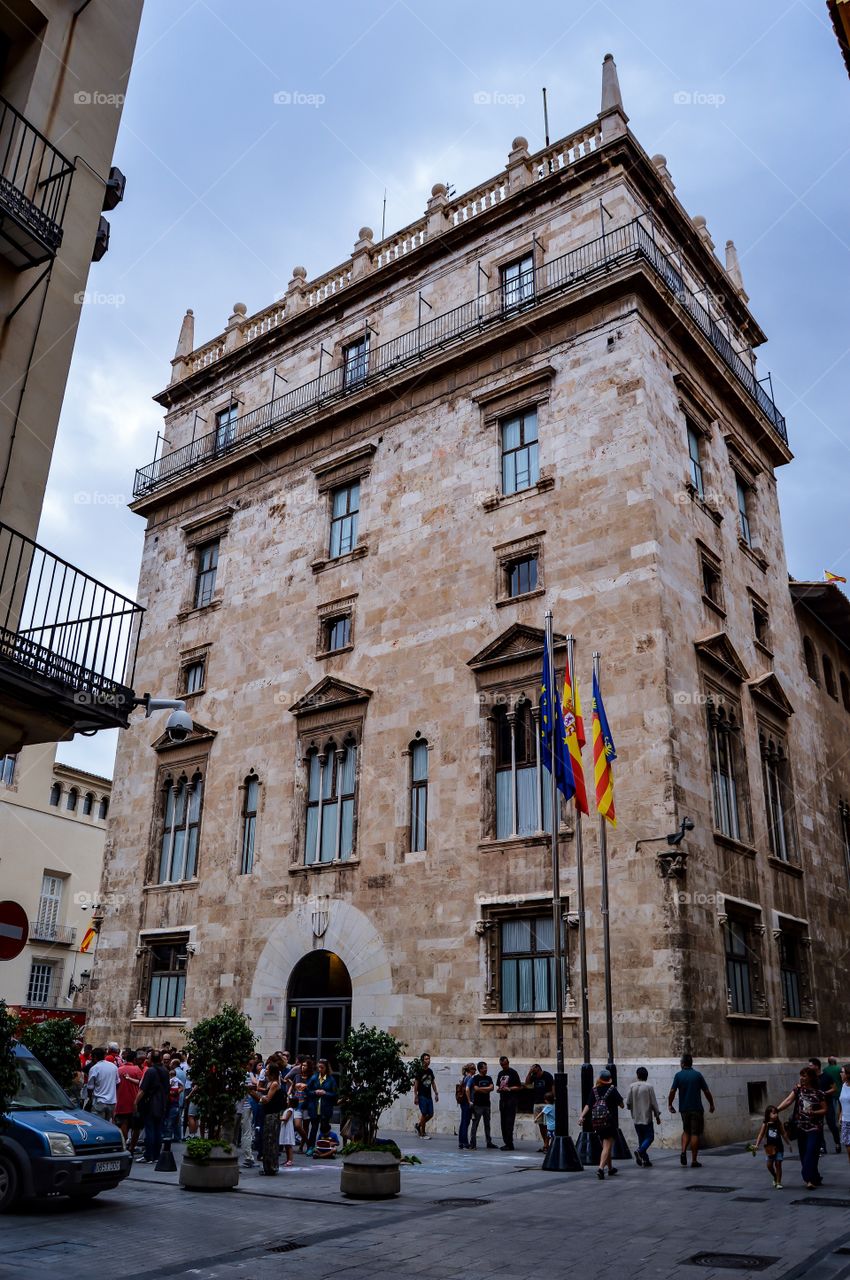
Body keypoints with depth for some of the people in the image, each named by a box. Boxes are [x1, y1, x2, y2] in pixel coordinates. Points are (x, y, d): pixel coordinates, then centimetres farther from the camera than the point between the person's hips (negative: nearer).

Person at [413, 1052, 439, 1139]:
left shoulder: (430, 1071, 11)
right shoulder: (419, 1071, -7)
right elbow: (415, 1084, -8)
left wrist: (436, 1093, 13)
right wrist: (415, 1097, -13)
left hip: (429, 1096, 6)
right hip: (422, 1096, -6)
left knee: (430, 1114, 5)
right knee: (424, 1114, -7)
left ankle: (418, 1125, 25)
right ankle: (422, 1133, 5)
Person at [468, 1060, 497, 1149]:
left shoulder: (489, 1078, 12)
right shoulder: (475, 1078, -3)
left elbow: (492, 1088, -2)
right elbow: (476, 1089, -15)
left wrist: (481, 1088, -11)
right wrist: (486, 1090, -8)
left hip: (487, 1104, 5)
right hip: (478, 1104, -5)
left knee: (487, 1124, 12)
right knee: (475, 1124, -4)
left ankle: (489, 1142, 19)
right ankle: (472, 1143, -2)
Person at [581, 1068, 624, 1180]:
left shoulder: (594, 1090, 6)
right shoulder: (612, 1089, -5)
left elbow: (588, 1105, -4)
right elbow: (621, 1105, -2)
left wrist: (582, 1116, -9)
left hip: (596, 1120, 4)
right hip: (609, 1120, -4)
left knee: (605, 1145, 20)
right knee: (607, 1146, -5)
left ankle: (610, 1168, 33)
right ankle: (601, 1168, -23)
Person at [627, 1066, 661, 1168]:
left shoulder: (632, 1086, -2)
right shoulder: (649, 1087, -9)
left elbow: (628, 1102, -1)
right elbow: (654, 1103, -7)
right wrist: (657, 1115, 5)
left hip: (636, 1118, 3)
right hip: (646, 1117, -3)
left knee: (641, 1138, 13)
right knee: (650, 1137, 5)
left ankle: (645, 1160, 10)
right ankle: (640, 1151, -19)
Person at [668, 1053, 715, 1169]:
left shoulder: (678, 1075, -2)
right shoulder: (698, 1075, -2)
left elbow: (672, 1091, -9)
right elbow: (707, 1092, 0)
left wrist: (670, 1105, 4)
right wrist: (711, 1104, 14)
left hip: (684, 1109, 1)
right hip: (697, 1109, -1)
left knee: (686, 1131, 18)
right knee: (695, 1134, 3)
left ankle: (683, 1152, -1)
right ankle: (694, 1161, 3)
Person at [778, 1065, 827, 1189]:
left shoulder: (818, 1093, -6)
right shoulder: (798, 1089, 1)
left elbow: (825, 1110, -2)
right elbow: (788, 1101, -9)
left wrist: (814, 1112, -20)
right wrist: (776, 1110, -22)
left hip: (814, 1128, -4)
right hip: (801, 1127, 4)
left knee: (811, 1153, -14)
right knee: (803, 1154, 9)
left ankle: (810, 1179, -15)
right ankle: (816, 1179, 24)